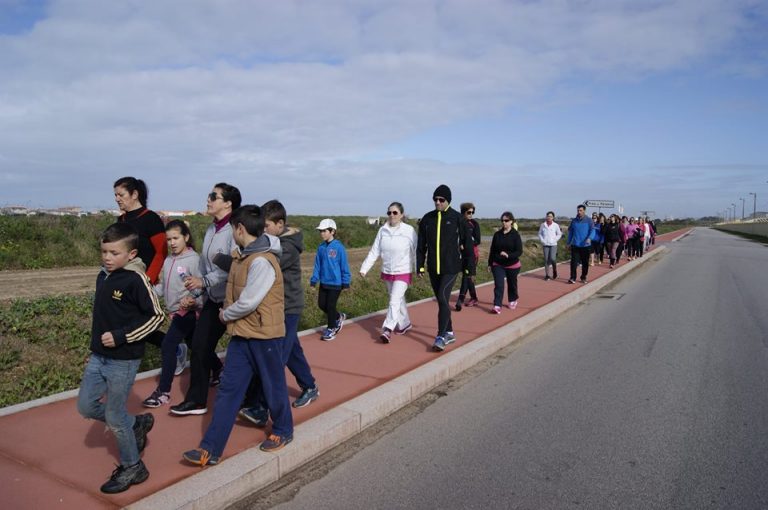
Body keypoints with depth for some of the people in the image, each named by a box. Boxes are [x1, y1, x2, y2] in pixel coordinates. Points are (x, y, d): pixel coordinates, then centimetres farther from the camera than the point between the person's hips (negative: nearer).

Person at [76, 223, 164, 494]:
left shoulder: (135, 279, -19)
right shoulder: (103, 276, 4)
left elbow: (156, 316, -17)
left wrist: (120, 337, -20)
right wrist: (96, 346, 19)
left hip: (123, 359, -8)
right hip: (98, 356, 8)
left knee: (114, 416, 3)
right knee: (86, 406, 12)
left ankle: (132, 467, 24)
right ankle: (137, 423, 32)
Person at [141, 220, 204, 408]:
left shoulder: (193, 259, -13)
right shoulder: (168, 260, 10)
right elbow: (163, 286, 12)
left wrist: (192, 301, -33)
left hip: (188, 311, -8)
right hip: (175, 311, 8)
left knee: (167, 346, -13)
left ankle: (163, 392, -6)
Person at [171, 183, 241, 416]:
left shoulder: (234, 230, -19)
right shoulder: (211, 229, 8)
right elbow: (205, 265, 14)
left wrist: (203, 282, -21)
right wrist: (194, 292, 12)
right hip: (213, 299, 8)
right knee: (199, 346, 9)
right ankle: (196, 399, 27)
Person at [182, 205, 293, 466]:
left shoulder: (262, 261, -22)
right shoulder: (241, 255, 6)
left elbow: (248, 302, -23)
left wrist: (225, 314, -8)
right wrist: (227, 313, 5)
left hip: (264, 335, -8)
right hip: (241, 334, 8)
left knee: (273, 386, 11)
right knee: (228, 390, 7)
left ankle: (283, 431, 33)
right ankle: (210, 449, 12)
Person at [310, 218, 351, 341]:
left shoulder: (338, 247, -14)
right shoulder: (321, 247, 1)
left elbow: (344, 266, -9)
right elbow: (317, 265, 7)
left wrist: (346, 283, -7)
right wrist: (313, 281, 6)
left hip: (335, 283, -6)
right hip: (324, 282, 6)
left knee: (330, 306, 1)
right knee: (321, 305, 10)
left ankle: (331, 329, 22)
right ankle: (339, 317, 35)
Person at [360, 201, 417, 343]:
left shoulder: (409, 230, -11)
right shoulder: (383, 230, -2)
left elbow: (415, 252, -7)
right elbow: (374, 251, -1)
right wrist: (364, 268, -6)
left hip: (403, 273, -4)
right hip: (387, 272, 4)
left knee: (395, 301, -13)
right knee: (398, 299, 18)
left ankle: (387, 330, -13)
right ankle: (405, 324, 35)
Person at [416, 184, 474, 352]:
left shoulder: (457, 218, -5)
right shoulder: (427, 219, 5)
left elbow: (467, 244, -3)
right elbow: (421, 245, 9)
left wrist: (470, 267, -3)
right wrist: (420, 266, 6)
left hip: (451, 267, -4)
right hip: (433, 268, 5)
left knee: (443, 299, -14)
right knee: (441, 300, 12)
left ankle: (441, 336, -8)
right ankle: (449, 333, 26)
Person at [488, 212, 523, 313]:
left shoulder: (515, 235, -10)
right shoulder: (497, 234, -1)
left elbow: (519, 251, -15)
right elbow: (492, 250, 6)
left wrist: (508, 255, -32)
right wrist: (490, 263, 6)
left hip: (512, 265, -1)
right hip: (498, 265, 1)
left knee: (512, 284, 16)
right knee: (498, 285, -10)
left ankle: (513, 301, 39)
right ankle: (497, 306, -13)